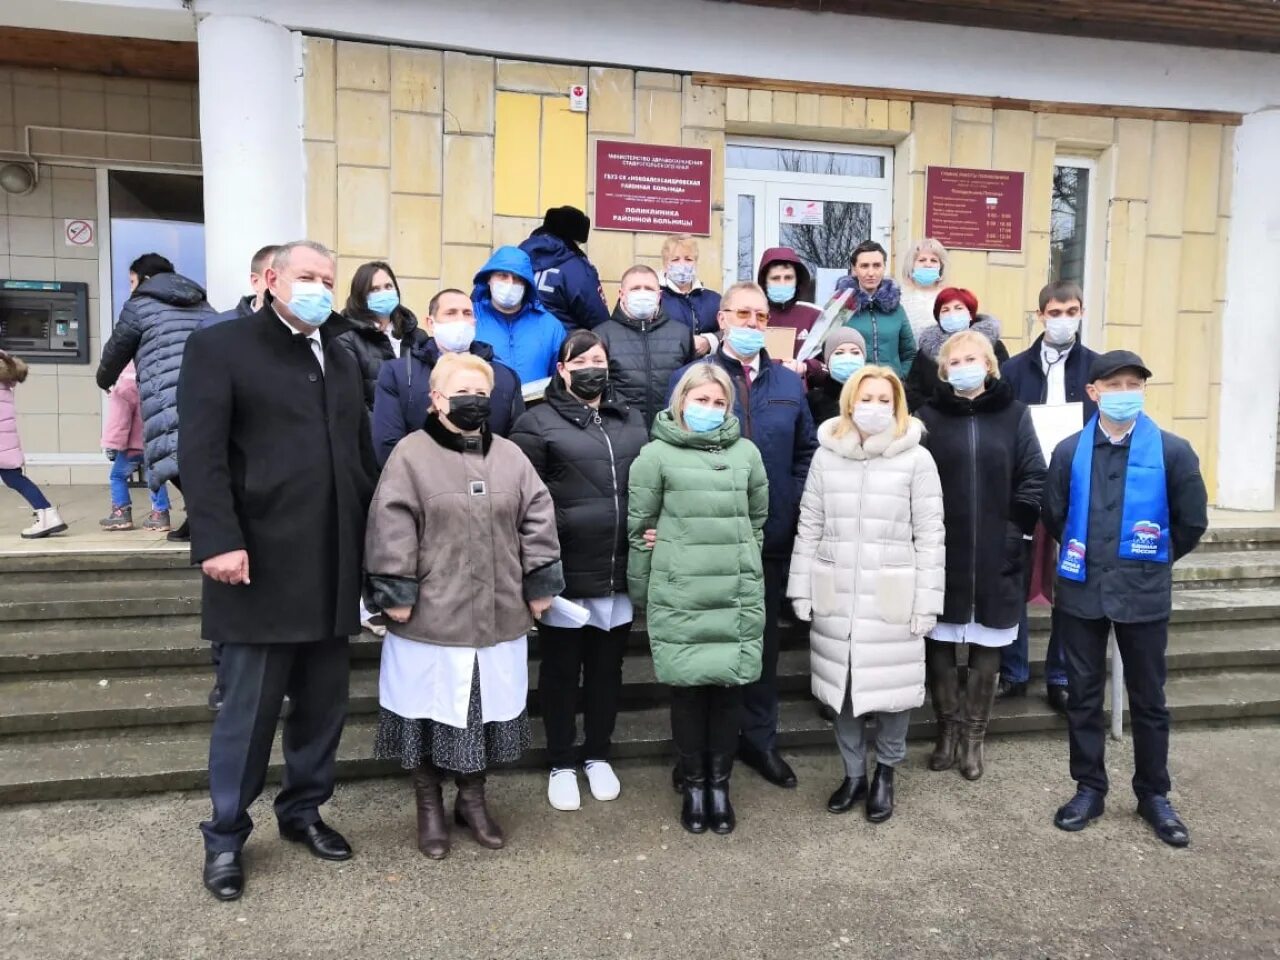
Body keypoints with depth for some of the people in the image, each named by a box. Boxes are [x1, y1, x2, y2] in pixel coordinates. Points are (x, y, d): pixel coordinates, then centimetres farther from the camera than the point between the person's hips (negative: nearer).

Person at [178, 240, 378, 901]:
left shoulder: (341, 361, 18)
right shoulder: (219, 346, -1)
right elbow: (201, 453, -11)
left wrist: (372, 541, 11)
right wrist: (218, 540, -21)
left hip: (333, 566, 6)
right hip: (262, 563, -6)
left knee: (323, 701, 14)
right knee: (249, 707, 4)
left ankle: (303, 810, 33)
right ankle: (226, 834, 23)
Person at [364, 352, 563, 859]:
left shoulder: (510, 456, 8)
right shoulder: (411, 454, -5)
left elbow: (537, 519, 7)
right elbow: (391, 526, -10)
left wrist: (539, 584, 3)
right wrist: (395, 592, -13)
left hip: (499, 616, 4)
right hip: (430, 616, -3)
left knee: (488, 708, 14)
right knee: (430, 709, 9)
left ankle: (472, 798, 35)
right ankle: (429, 806, 29)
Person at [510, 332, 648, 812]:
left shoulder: (632, 421, 12)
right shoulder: (538, 422, -3)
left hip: (619, 571, 4)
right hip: (564, 572, -4)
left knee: (607, 668, 16)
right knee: (561, 671, 11)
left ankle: (597, 756, 34)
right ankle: (562, 764, 27)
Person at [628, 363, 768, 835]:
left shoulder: (746, 452, 7)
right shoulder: (657, 454, -1)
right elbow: (638, 525, 2)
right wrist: (641, 590, 6)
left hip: (739, 593, 3)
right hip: (679, 595, -2)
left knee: (730, 686, 7)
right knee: (688, 688, 5)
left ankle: (720, 782, 24)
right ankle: (693, 784, 23)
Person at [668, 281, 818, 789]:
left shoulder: (789, 383, 9)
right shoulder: (688, 378, -2)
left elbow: (806, 452, 13)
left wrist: (796, 505, 1)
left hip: (772, 537, 3)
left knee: (764, 638, 14)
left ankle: (760, 738, 30)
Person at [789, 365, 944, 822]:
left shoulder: (917, 459, -4)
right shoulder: (826, 455, 4)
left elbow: (930, 536, -4)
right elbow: (809, 528, 6)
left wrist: (926, 601, -7)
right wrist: (801, 590, 4)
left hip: (892, 599, -2)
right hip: (836, 597, 3)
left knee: (892, 687, 6)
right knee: (842, 686, 12)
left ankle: (885, 773, 30)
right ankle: (853, 772, 32)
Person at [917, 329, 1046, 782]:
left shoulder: (1014, 414, 4)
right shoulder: (929, 416, 3)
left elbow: (1034, 476, 1)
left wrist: (1016, 530, -5)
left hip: (996, 557, 0)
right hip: (940, 555, 0)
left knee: (986, 649, 9)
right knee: (939, 645, 7)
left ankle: (974, 737, 24)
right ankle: (947, 730, 25)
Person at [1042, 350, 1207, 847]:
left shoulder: (1172, 451, -5)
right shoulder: (1070, 451, -1)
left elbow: (1192, 522, 2)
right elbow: (1054, 517, 9)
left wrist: (1153, 561, 11)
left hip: (1143, 593, -1)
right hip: (1081, 590, 1)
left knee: (1148, 699, 11)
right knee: (1083, 694, 10)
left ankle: (1153, 794, 28)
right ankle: (1089, 788, 25)